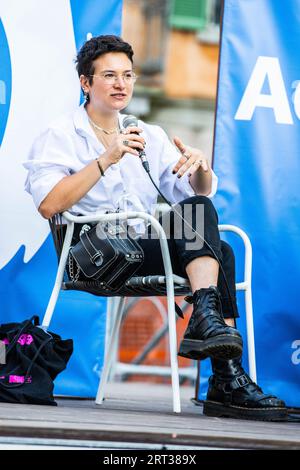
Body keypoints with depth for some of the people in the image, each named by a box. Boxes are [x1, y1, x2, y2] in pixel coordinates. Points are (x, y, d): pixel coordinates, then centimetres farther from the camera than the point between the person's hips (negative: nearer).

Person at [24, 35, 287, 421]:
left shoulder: (150, 136, 23)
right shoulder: (59, 137, 6)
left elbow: (198, 194, 15)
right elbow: (48, 205, -11)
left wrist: (200, 167, -8)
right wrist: (106, 160, -16)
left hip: (148, 250, 5)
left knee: (221, 252, -26)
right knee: (197, 213, -27)